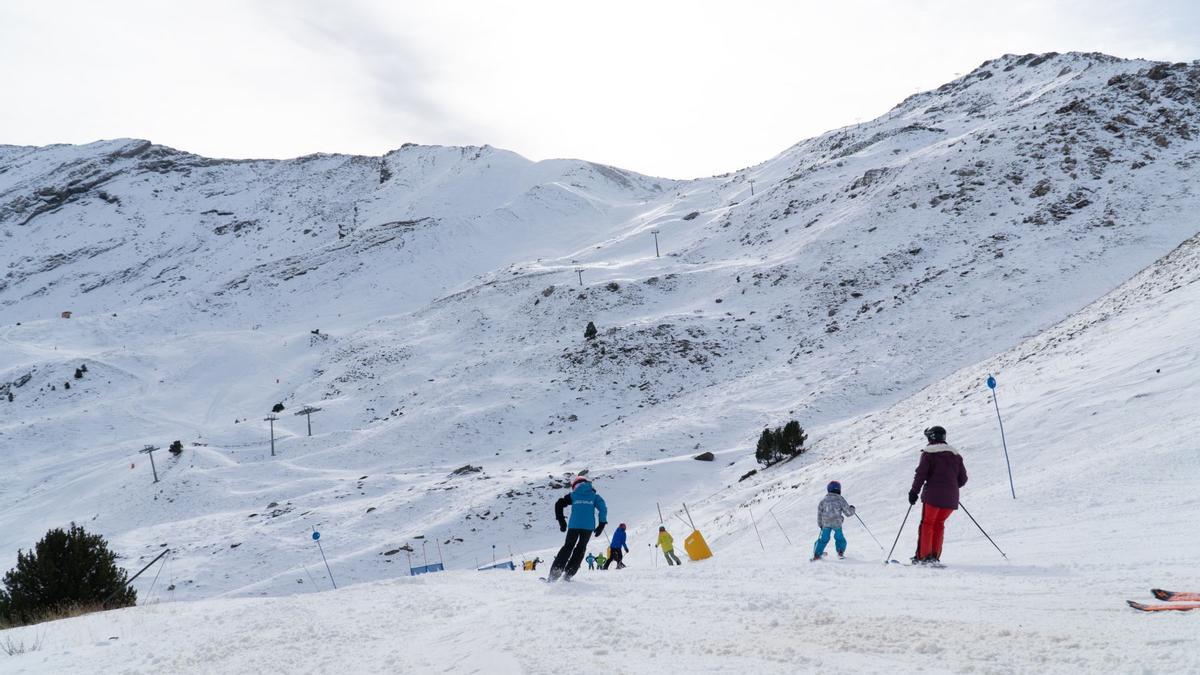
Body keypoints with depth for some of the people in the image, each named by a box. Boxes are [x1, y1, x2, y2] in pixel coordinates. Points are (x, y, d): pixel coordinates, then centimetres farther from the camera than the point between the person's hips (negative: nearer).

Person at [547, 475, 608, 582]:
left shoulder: (573, 495, 13)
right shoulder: (594, 496, 14)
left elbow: (558, 504, 5)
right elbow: (603, 508, 1)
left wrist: (561, 521, 10)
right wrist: (601, 525, 4)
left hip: (574, 525, 0)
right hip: (588, 527, 0)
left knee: (568, 547, 10)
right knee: (580, 549, 12)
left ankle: (555, 572, -3)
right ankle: (568, 574, 3)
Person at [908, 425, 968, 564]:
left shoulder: (929, 452, -1)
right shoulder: (955, 455, 15)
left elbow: (921, 473, -8)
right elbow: (963, 478, 15)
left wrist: (914, 491, -1)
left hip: (933, 495, -5)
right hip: (951, 497, 5)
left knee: (927, 523, 3)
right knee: (939, 523, 16)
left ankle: (923, 556, -2)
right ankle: (935, 556, 11)